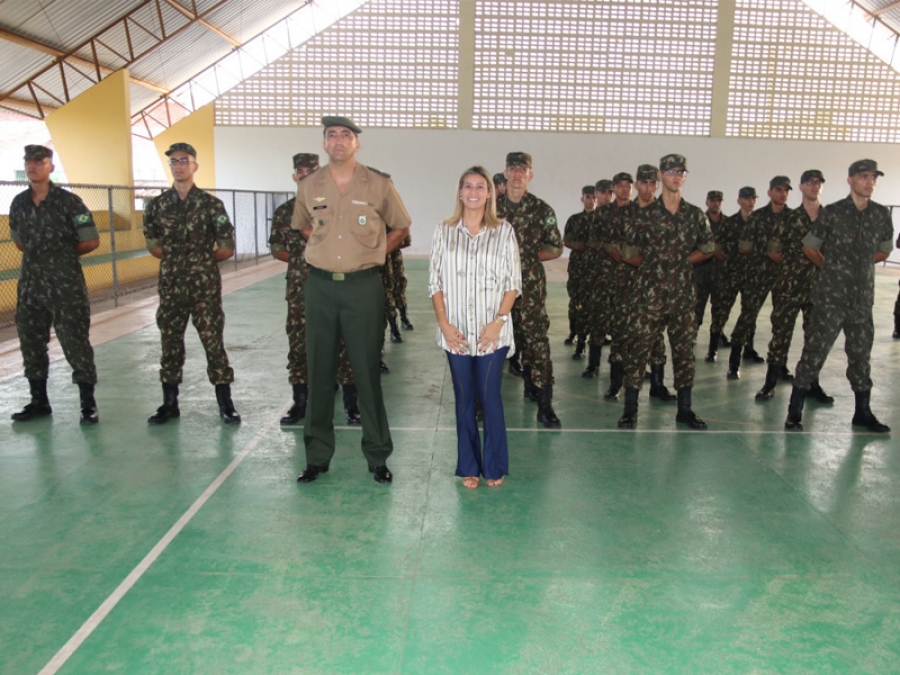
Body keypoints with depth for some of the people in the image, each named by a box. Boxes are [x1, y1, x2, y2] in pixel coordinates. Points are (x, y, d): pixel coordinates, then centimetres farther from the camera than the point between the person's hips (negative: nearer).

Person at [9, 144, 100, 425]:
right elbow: (19, 241, 22)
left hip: (65, 284, -6)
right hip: (30, 283, 6)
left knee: (76, 343, -4)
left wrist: (64, 254, 3)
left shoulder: (69, 201, -7)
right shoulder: (18, 203, 8)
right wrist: (40, 255, 11)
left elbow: (91, 241, -6)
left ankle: (88, 404, 5)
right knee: (31, 342, 12)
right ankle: (39, 401, 26)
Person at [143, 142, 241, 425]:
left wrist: (203, 261, 7)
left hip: (205, 285, -3)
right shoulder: (157, 205, 7)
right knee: (170, 342, 9)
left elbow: (226, 248, -2)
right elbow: (153, 244, 16)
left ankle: (225, 404, 7)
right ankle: (169, 403, 21)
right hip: (170, 285, 4)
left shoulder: (211, 204, -3)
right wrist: (176, 260, 8)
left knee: (213, 341, -2)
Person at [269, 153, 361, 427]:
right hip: (300, 289, 3)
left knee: (342, 343, -1)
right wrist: (301, 258, -2)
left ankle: (351, 404, 9)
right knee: (298, 345, 7)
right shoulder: (285, 211, 9)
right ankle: (300, 403, 20)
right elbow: (277, 249, 14)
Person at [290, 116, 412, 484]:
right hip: (320, 285, 3)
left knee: (367, 371, 1)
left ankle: (378, 456, 14)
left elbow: (400, 227, 11)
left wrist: (372, 254, 3)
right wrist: (324, 249, 10)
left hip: (363, 286, -2)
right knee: (319, 370, 8)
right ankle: (317, 455, 20)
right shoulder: (308, 186, 5)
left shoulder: (379, 185, -2)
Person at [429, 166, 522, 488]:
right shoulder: (444, 231, 6)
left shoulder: (504, 231, 2)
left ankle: (495, 467, 17)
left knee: (490, 397, 0)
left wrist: (498, 320, -10)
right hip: (456, 332, 2)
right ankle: (469, 467, 20)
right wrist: (444, 323, -4)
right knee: (464, 398, 8)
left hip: (492, 332, -1)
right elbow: (435, 281, 5)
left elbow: (513, 282, 1)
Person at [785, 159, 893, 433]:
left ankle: (863, 412, 24)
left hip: (862, 297, 4)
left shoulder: (882, 214, 6)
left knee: (861, 354, 12)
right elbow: (809, 247, 3)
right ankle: (795, 412, 3)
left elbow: (884, 251, 19)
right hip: (830, 296, -4)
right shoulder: (832, 212, -5)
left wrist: (859, 266, 13)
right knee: (815, 351, -4)